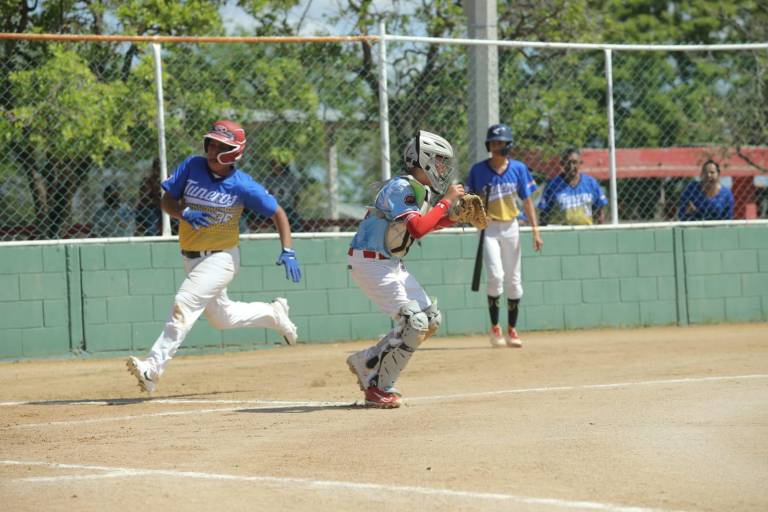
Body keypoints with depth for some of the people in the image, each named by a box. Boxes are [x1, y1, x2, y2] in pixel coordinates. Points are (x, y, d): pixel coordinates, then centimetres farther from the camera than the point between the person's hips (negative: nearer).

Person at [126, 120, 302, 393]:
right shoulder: (192, 166, -5)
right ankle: (274, 313, 45)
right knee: (221, 317, 21)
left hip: (221, 258, -6)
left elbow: (277, 213, -5)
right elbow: (166, 200, -1)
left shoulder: (242, 185, -14)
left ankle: (154, 367, -27)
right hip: (191, 256, 6)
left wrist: (287, 252, -16)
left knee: (184, 304, -23)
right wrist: (184, 213, -23)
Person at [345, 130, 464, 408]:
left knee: (431, 319, 9)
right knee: (414, 321, -16)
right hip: (369, 262, -10)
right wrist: (446, 201, -23)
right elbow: (417, 228, -32)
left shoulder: (424, 190, 9)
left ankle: (367, 362, 16)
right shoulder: (401, 187, -20)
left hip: (392, 264, 10)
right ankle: (379, 388, -7)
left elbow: (428, 223, 23)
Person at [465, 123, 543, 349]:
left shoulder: (518, 169, 1)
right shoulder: (478, 170, -3)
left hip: (511, 227, 2)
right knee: (496, 275, -16)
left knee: (514, 281, 5)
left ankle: (512, 331, 16)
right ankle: (495, 329, -5)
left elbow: (527, 201, 3)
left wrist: (535, 230, -4)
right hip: (489, 227, -2)